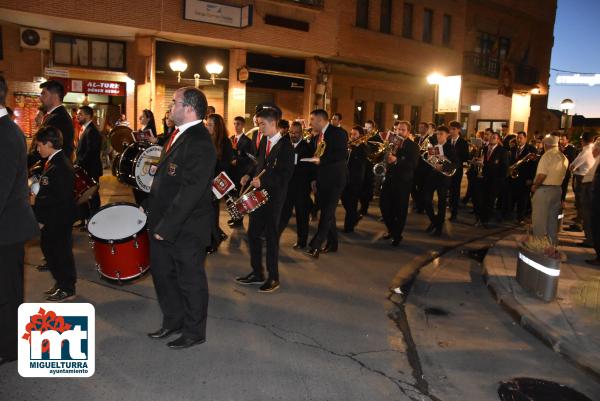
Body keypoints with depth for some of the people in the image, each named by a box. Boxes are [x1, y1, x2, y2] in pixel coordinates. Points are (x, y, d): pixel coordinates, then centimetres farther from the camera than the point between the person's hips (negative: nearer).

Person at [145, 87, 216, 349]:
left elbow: (190, 191, -26)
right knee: (162, 272, 20)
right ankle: (173, 321, 39)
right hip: (164, 223, 9)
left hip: (186, 229, -9)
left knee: (190, 280, 7)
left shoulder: (199, 143, -21)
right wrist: (150, 207, 12)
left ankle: (194, 332, 26)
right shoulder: (179, 134, 9)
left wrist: (166, 227, -24)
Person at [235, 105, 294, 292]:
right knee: (253, 233, 11)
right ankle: (257, 273, 25)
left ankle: (273, 277, 16)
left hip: (274, 196, -7)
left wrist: (263, 181, -25)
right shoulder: (264, 141, 10)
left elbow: (285, 175, -19)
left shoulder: (285, 145, -13)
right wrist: (249, 176, 4)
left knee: (271, 235, 2)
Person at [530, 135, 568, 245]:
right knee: (553, 217, 15)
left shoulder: (547, 155, -14)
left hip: (544, 189, -7)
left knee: (539, 218, 1)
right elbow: (562, 175, 10)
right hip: (557, 189, 7)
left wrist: (534, 186, -9)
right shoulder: (564, 157, 9)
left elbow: (542, 175, -21)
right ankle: (553, 242, 22)